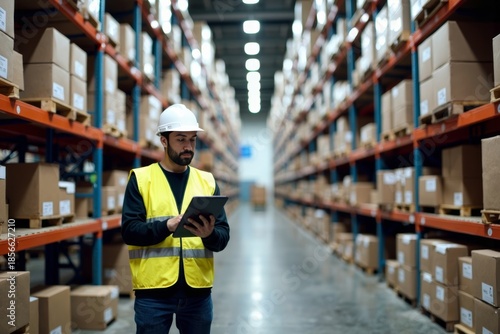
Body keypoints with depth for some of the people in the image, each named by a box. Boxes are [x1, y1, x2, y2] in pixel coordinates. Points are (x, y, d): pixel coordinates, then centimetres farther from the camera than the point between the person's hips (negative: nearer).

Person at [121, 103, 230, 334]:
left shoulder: (207, 181, 8)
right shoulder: (141, 179, 0)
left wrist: (210, 234, -19)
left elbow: (223, 236, 3)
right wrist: (167, 226, -22)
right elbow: (129, 231, -8)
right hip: (154, 290, -3)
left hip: (197, 290, 3)